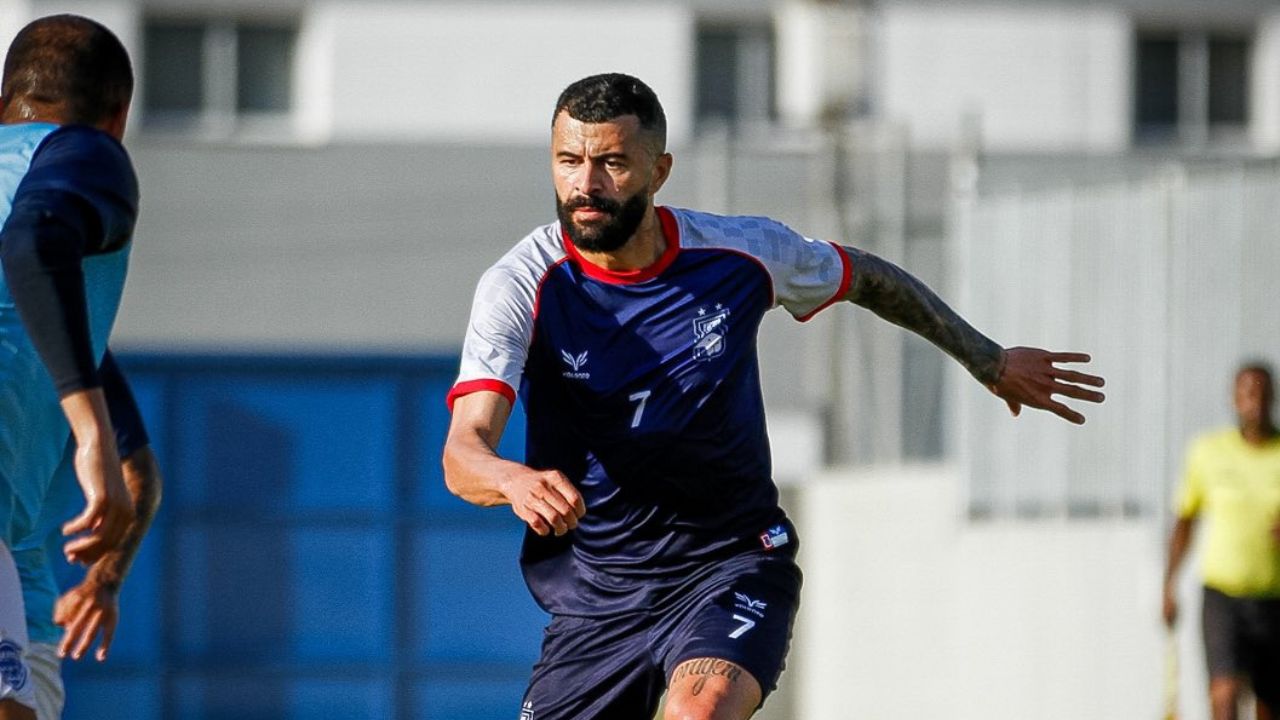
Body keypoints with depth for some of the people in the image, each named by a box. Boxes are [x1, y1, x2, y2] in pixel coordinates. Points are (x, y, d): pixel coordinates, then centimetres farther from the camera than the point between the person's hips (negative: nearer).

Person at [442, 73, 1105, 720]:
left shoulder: (741, 254, -8)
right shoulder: (521, 288, -15)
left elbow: (865, 276, 15)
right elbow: (463, 451, -27)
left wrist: (988, 360, 23)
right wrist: (514, 481, -51)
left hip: (733, 564, -1)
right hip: (595, 592, 1)